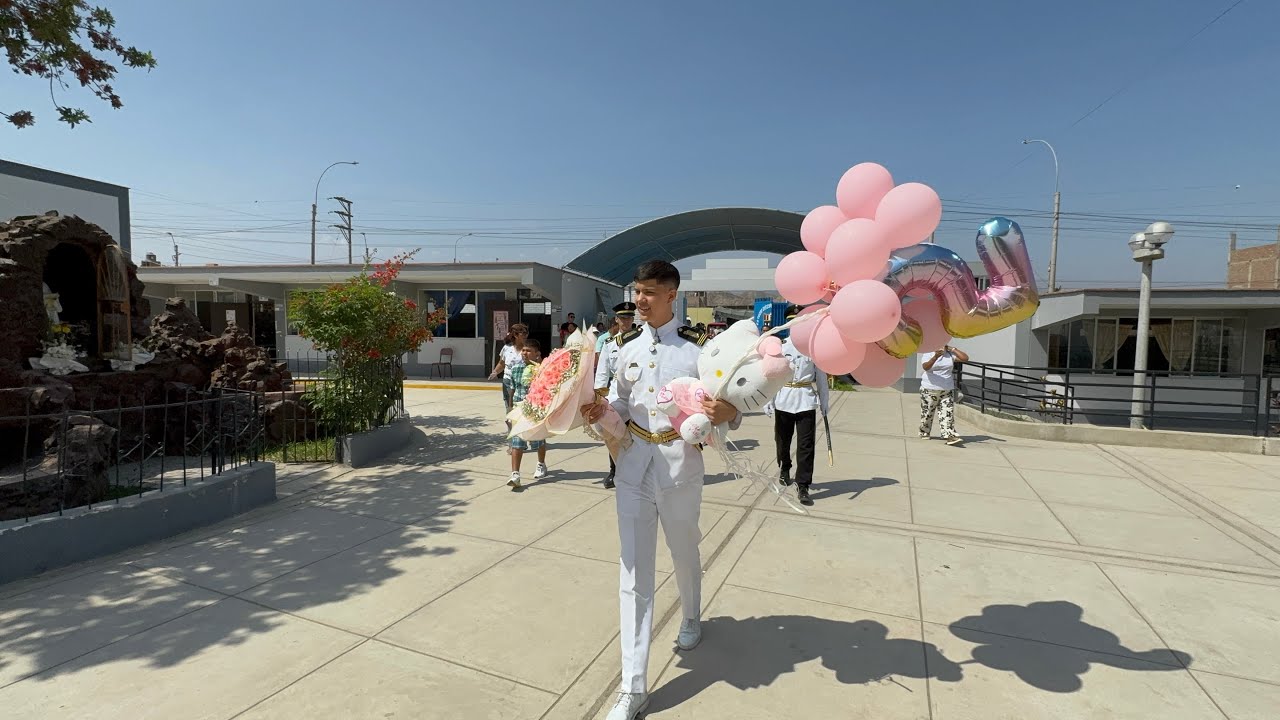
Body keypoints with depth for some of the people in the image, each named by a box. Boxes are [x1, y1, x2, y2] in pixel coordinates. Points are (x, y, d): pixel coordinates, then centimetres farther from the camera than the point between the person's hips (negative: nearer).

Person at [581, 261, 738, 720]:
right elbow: (622, 402, 10)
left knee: (684, 552, 21)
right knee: (634, 571, 3)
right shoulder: (627, 345, 3)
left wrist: (725, 414, -29)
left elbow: (727, 407, -7)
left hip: (680, 462, -2)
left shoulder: (696, 346, -8)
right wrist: (600, 411, -11)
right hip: (634, 463, 3)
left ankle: (691, 617, 54)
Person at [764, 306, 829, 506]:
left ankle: (803, 485, 5)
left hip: (806, 402, -1)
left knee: (806, 445, -3)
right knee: (782, 440, 16)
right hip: (783, 401, 1)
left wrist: (824, 402, 4)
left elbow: (821, 377, 3)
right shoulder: (779, 346, -1)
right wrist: (767, 402, -4)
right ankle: (784, 469, 42)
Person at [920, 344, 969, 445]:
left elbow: (965, 358, -5)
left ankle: (950, 436, -11)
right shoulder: (929, 354, -6)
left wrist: (952, 349, -8)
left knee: (947, 413, -6)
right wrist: (935, 357, -40)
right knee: (927, 413, 9)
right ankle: (924, 433, 26)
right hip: (929, 389, -2)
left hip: (947, 390, 2)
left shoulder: (950, 355, 4)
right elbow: (925, 367, -25)